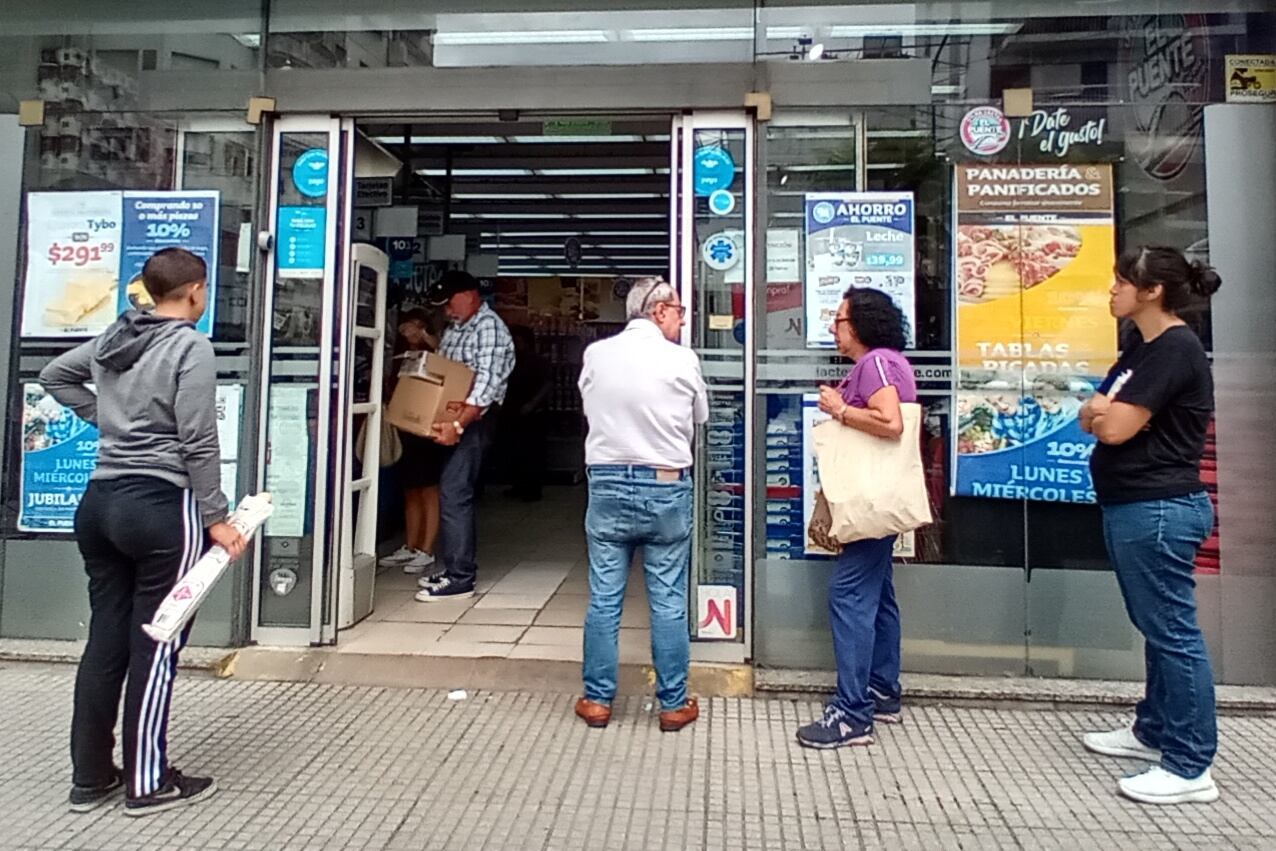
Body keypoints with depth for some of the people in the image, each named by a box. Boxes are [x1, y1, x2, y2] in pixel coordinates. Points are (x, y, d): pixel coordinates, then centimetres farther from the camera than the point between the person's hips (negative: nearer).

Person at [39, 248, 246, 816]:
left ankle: (90, 778, 25)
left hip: (100, 501, 8)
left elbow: (53, 375, 28)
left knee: (105, 639, 14)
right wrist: (216, 518, -12)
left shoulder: (112, 339, 11)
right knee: (154, 646, 2)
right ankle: (147, 784, 14)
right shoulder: (191, 346, -12)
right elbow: (198, 443, -17)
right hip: (161, 506, -8)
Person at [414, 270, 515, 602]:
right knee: (456, 493, 13)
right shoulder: (455, 328, 16)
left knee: (454, 494, -11)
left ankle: (459, 578, -5)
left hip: (474, 419, -9)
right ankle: (457, 566, 22)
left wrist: (458, 425, -28)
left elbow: (487, 383, -22)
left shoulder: (489, 327, -12)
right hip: (452, 417, 9)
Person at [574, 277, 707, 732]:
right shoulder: (682, 359, -5)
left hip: (608, 484, 2)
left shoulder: (595, 354, 0)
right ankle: (673, 704, 17)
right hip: (666, 487, -2)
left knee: (604, 598, 9)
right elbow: (700, 418, 8)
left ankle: (597, 700, 19)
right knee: (668, 601, 7)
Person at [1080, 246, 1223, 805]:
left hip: (1159, 510, -10)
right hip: (1131, 507, 10)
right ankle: (1153, 731, 32)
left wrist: (1107, 411, 1)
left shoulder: (1175, 349, -15)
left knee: (1173, 633, -2)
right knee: (1156, 628, 19)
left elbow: (1115, 427, -21)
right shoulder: (1140, 347, 16)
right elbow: (1091, 419, 13)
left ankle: (1190, 768, 8)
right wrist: (1105, 412, -8)